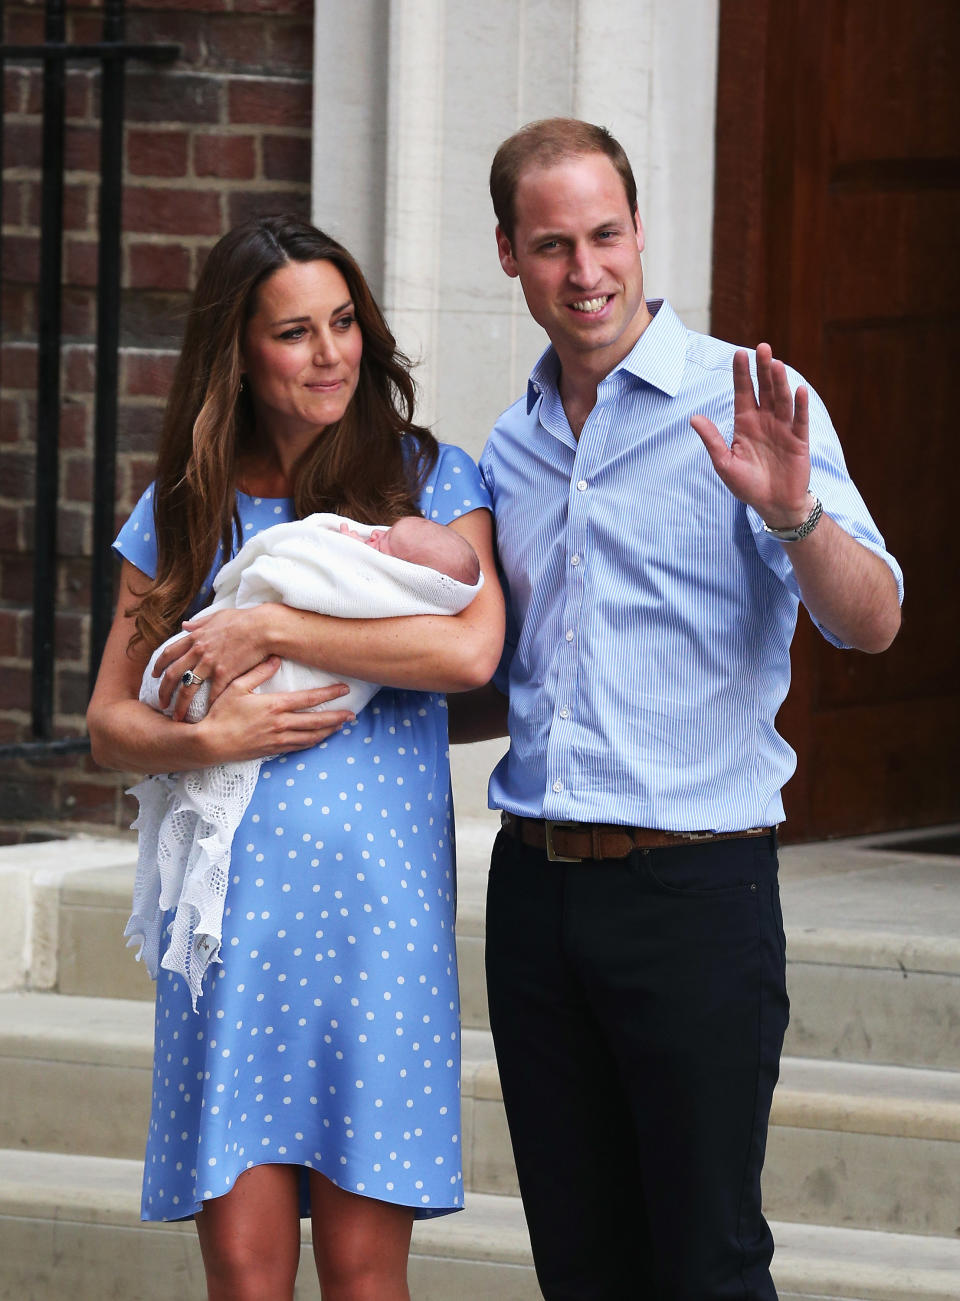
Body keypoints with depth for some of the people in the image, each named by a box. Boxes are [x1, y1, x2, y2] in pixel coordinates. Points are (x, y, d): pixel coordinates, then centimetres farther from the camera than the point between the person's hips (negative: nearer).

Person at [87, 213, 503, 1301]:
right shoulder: (183, 511, 13)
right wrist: (204, 740, -9)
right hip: (228, 900, 2)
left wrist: (265, 631, -11)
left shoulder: (426, 478, 6)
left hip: (379, 896, -2)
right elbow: (108, 720, 13)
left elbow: (471, 649, -13)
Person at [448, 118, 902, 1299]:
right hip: (537, 882, 6)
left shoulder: (741, 405, -4)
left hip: (694, 888, -6)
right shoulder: (510, 449, 15)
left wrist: (793, 513, -33)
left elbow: (870, 623, -16)